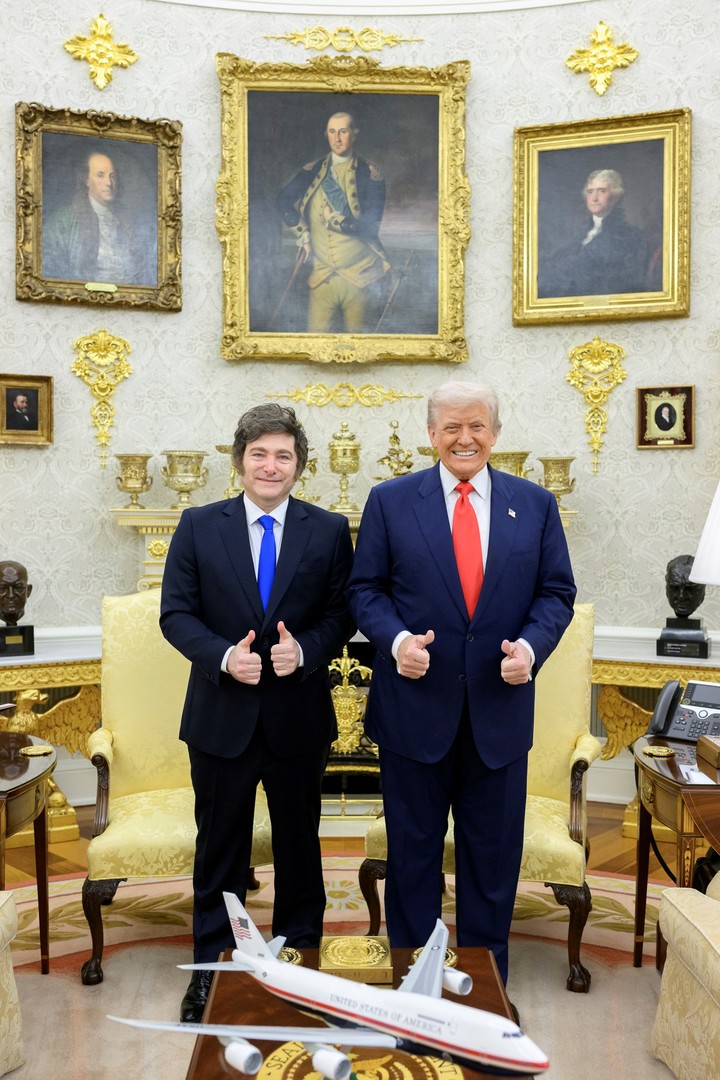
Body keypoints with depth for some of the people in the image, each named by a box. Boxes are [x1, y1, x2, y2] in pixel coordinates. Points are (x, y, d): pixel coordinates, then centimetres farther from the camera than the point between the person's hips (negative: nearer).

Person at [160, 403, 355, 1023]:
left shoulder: (329, 531, -1)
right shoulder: (198, 527, -1)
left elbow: (342, 615, 0)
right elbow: (176, 613, -2)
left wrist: (305, 650, -18)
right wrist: (224, 656, -18)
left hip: (300, 718, 1)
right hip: (221, 716, 0)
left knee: (299, 845, 17)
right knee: (220, 849, 14)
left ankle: (300, 963, 37)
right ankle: (212, 967, 33)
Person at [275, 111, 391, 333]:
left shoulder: (369, 174, -1)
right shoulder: (313, 171, 9)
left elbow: (371, 227, -8)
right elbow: (284, 201, 4)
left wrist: (336, 220, -13)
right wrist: (303, 235, -5)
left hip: (359, 276, -2)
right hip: (322, 275, 2)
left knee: (358, 333, 5)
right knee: (315, 333, 0)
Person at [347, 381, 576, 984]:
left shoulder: (536, 504, 4)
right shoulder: (390, 501, 0)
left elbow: (556, 592, 5)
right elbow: (365, 589, 1)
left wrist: (532, 645, -14)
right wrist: (396, 639, -17)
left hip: (500, 705, 2)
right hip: (416, 704, -1)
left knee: (493, 850, 14)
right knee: (413, 845, 13)